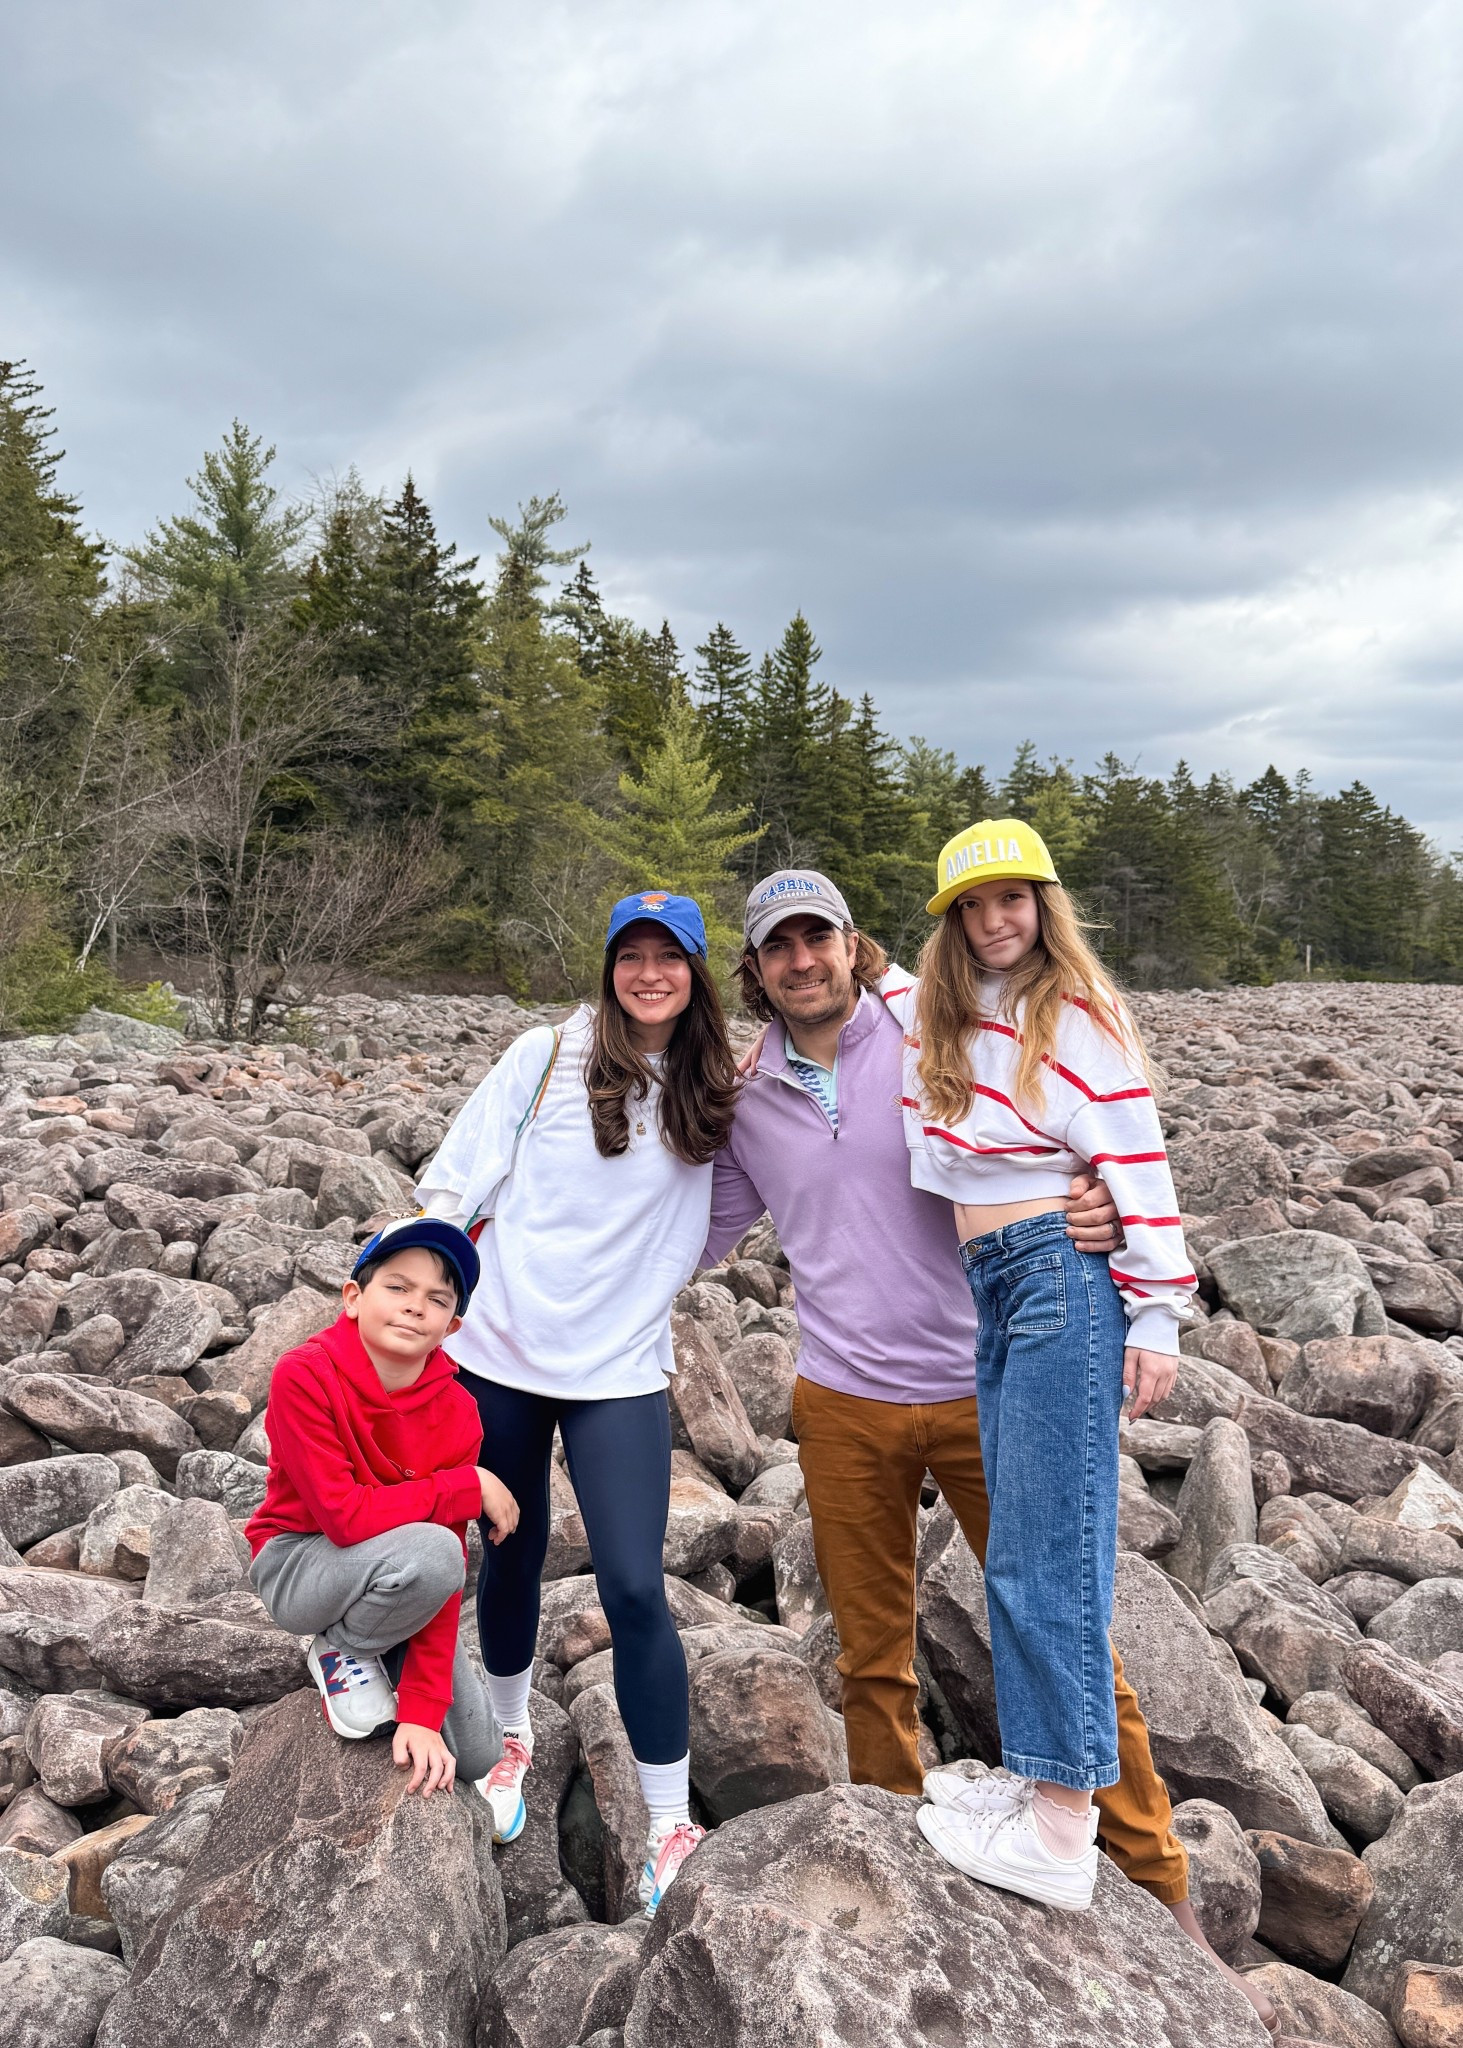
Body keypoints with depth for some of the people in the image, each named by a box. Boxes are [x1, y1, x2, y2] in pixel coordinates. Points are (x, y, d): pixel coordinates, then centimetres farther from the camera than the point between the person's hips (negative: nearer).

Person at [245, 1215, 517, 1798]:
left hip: (393, 1584, 4)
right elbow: (343, 1516, -30)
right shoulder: (304, 1375, -26)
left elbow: (450, 1577, -16)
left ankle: (373, 1655, 24)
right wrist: (469, 1486, -27)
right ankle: (341, 1652, -4)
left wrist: (422, 1713, -22)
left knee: (478, 1760, 2)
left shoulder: (456, 1413, -16)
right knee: (432, 1550, -35)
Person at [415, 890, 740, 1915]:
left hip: (622, 1370, 0)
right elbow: (457, 1183, -1)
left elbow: (725, 1209, 12)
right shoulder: (546, 1057, -3)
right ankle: (512, 1734, 45)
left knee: (636, 1589, -6)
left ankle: (673, 1826, 11)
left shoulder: (714, 1093, 3)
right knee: (514, 1556, 16)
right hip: (498, 1351, 0)